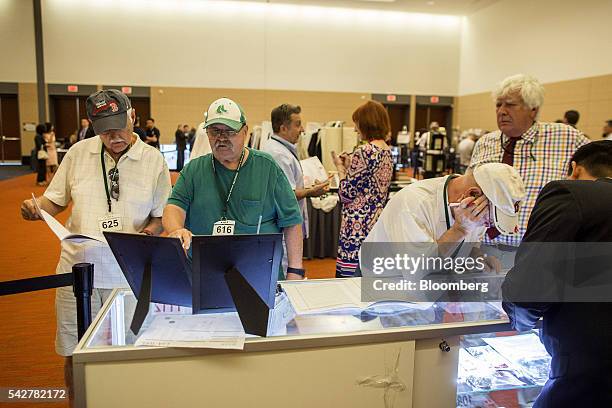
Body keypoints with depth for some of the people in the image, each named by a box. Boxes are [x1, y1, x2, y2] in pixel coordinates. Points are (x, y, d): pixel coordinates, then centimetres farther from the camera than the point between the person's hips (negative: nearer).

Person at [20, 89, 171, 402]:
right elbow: (55, 200, 11)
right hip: (77, 268, 2)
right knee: (74, 354, 13)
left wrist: (151, 231, -17)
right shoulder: (78, 153, 2)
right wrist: (36, 208, -10)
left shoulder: (154, 160, -3)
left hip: (127, 274, -1)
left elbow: (161, 215, 3)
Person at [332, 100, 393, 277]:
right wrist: (350, 166, 18)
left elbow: (347, 194, -13)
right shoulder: (387, 151, 11)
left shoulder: (365, 152, -15)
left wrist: (340, 167, 1)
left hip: (358, 227, -9)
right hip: (379, 222, 10)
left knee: (349, 276, -4)